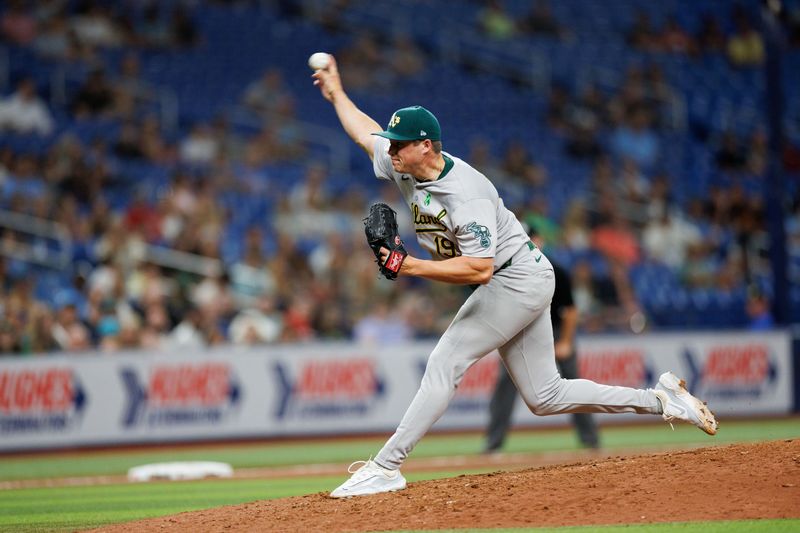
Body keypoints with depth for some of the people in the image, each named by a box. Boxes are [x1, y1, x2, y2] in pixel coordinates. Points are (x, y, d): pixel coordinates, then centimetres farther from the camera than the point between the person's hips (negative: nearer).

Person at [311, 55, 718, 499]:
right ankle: (660, 399, 15)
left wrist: (413, 267, -36)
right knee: (545, 398, 9)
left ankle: (385, 467, -17)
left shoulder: (467, 194, -28)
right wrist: (336, 94, 27)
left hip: (517, 278, -10)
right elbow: (366, 132, 19)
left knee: (444, 364, -16)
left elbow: (479, 268, -34)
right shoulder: (405, 167, -1)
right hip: (512, 285, 10)